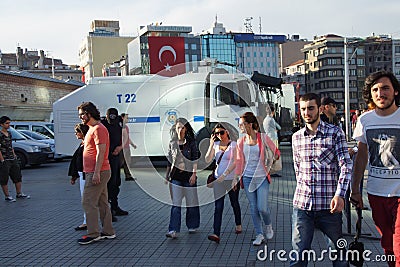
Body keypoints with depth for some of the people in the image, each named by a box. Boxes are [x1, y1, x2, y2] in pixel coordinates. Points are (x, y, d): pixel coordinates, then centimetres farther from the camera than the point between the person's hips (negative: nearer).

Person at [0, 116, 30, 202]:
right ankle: (7, 196, 10)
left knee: (18, 176, 11)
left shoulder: (9, 133, 12)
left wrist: (14, 155, 13)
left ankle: (19, 194, 21)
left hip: (12, 159, 8)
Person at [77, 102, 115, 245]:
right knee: (102, 203, 12)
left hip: (98, 172, -10)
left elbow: (101, 152, -20)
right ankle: (108, 232, 18)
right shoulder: (92, 129, 20)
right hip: (96, 172, 10)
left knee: (88, 202, -7)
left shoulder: (98, 129, -13)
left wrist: (96, 173, -24)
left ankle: (93, 234, -1)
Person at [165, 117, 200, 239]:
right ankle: (173, 230, -7)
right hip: (175, 177, 1)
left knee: (191, 202, 9)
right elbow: (169, 160, 14)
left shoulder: (191, 143, -1)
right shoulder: (172, 143, 7)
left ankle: (192, 226, 27)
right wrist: (167, 175, 15)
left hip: (188, 176, -1)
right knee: (175, 204, -4)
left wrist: (194, 174, -12)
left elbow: (195, 159, -4)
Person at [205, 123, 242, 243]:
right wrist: (211, 145, -10)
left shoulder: (234, 145, -7)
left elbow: (235, 162, -15)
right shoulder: (215, 145, 6)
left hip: (231, 179, -3)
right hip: (218, 179, 3)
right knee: (218, 206, -5)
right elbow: (208, 160, -3)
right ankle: (216, 234, -11)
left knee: (234, 203, 14)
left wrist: (224, 174, -24)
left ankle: (238, 225, 39)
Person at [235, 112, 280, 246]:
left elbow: (276, 151, 6)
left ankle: (268, 225, 24)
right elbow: (239, 161, 9)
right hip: (247, 178, 3)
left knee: (262, 207, -8)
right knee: (253, 208, 5)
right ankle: (259, 235, 16)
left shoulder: (263, 138, -4)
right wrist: (236, 177, 7)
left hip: (262, 177, -3)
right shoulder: (240, 142, 5)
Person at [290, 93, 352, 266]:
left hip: (329, 205, -2)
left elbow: (346, 165, -6)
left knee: (338, 249, 14)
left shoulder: (335, 133, -2)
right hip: (301, 204, 3)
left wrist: (340, 194, -16)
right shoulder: (296, 137, 9)